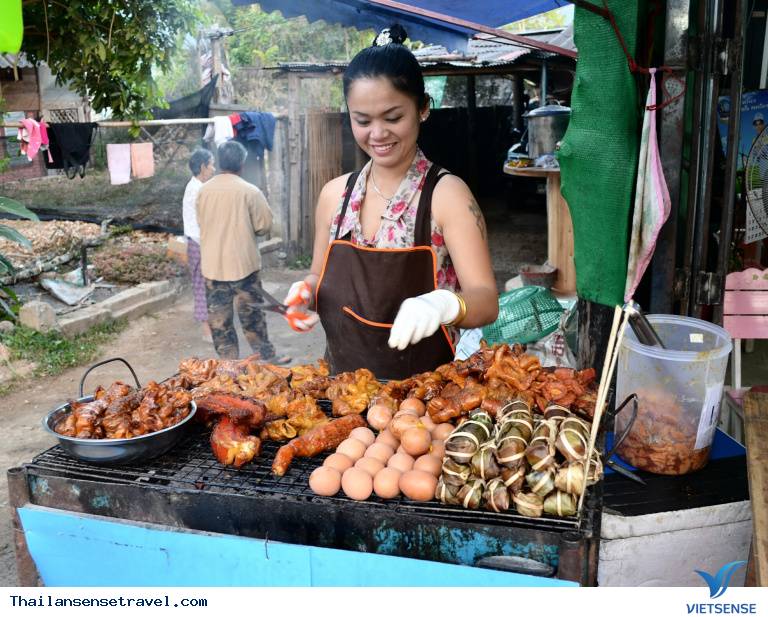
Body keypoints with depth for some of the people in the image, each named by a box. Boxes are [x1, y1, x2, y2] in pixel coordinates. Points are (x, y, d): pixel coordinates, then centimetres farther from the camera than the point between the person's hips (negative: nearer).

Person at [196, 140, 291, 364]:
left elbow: (201, 222, 11)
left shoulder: (204, 190, 0)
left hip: (213, 265, 3)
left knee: (219, 316, 9)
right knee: (251, 314, 9)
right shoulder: (250, 191, -11)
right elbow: (264, 224, -6)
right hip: (242, 263, -3)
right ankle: (266, 356, 18)